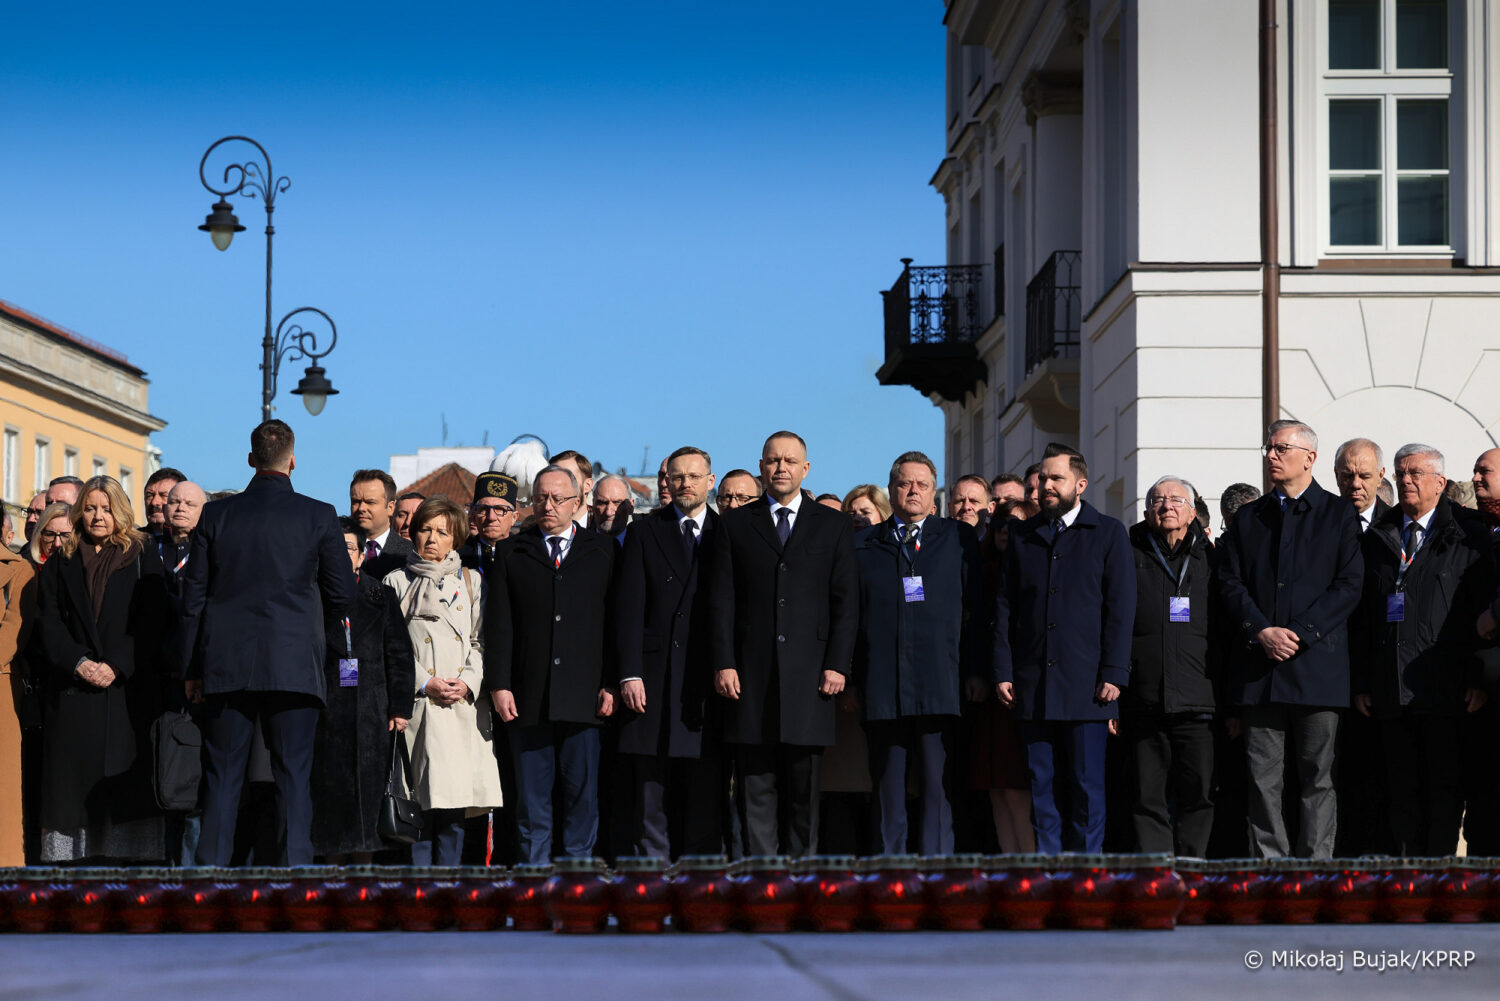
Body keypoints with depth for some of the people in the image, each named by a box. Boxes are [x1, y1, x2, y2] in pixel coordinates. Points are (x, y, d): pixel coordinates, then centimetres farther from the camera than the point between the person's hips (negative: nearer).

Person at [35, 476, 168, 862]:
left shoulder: (141, 560, 7)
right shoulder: (61, 564, 14)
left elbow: (151, 622, -1)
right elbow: (48, 623, 6)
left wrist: (116, 665, -13)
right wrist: (79, 663, -10)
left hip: (128, 684, -2)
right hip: (72, 685, 2)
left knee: (126, 777, -7)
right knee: (75, 774, -4)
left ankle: (129, 855, -7)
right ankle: (77, 855, -3)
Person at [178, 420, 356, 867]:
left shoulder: (215, 514, 4)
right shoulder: (319, 516, -1)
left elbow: (193, 595, 5)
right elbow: (343, 595, 1)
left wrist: (191, 667, 11)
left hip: (226, 663, 2)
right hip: (294, 663, -2)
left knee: (222, 775, 6)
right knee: (293, 775, 0)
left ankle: (211, 869, 4)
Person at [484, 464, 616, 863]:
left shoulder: (603, 552, 10)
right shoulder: (512, 554, 11)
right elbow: (498, 625, 6)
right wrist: (499, 684, -3)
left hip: (583, 694, 0)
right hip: (528, 696, 1)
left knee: (583, 792, 1)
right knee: (531, 796, 3)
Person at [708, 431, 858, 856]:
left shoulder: (834, 526, 11)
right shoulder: (737, 524, 11)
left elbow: (846, 602, 6)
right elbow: (722, 599, 5)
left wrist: (837, 664, -4)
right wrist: (723, 663, -4)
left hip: (809, 671, 0)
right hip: (751, 673, 0)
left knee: (804, 785, 2)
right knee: (755, 784, -1)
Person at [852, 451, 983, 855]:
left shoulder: (959, 538, 12)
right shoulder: (864, 544, 14)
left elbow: (977, 609, 8)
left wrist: (975, 672, 0)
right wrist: (850, 678, 4)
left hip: (939, 683, -1)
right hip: (882, 686, 1)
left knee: (938, 787, -4)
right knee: (888, 789, 3)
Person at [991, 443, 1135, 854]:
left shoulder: (1108, 534, 4)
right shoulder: (1022, 536, 14)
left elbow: (1120, 609, -1)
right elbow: (1005, 607, 12)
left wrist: (1114, 675, -8)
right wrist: (1003, 671, 3)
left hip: (1086, 682, -3)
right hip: (1033, 685, 3)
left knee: (1087, 785, -1)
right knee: (1041, 784, 4)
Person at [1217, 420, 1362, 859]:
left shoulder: (1338, 515, 6)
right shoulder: (1247, 518, 15)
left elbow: (1349, 585, -2)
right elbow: (1230, 583, 8)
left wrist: (1300, 634, -12)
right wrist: (1262, 632, -8)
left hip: (1317, 664, -3)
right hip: (1259, 667, 3)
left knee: (1317, 776, 0)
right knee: (1262, 777, 1)